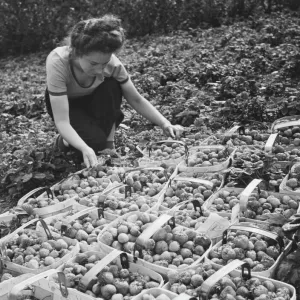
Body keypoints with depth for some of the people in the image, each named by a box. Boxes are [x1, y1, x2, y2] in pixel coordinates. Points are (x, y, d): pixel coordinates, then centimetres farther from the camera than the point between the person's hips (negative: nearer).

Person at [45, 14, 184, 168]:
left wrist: (165, 124, -36)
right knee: (96, 141, -29)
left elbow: (136, 99, -21)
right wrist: (85, 149, -58)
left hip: (92, 100, 3)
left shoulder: (111, 62, -31)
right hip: (64, 103, -3)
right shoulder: (57, 62, -39)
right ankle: (64, 140, 3)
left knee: (112, 86, -31)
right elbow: (61, 122, -41)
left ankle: (109, 143, -14)